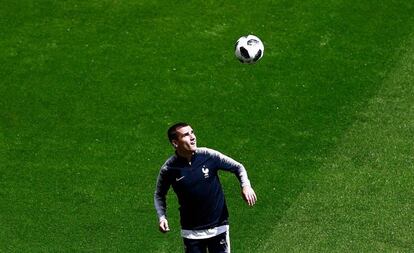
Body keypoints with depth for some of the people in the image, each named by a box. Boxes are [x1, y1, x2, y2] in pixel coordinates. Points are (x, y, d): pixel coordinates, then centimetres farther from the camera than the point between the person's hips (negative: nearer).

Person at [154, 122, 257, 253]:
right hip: (191, 231, 0)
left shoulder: (209, 156, -11)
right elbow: (159, 195, 6)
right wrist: (161, 217, -9)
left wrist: (245, 185, -17)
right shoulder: (168, 169, -10)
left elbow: (237, 167, 1)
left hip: (218, 227, 0)